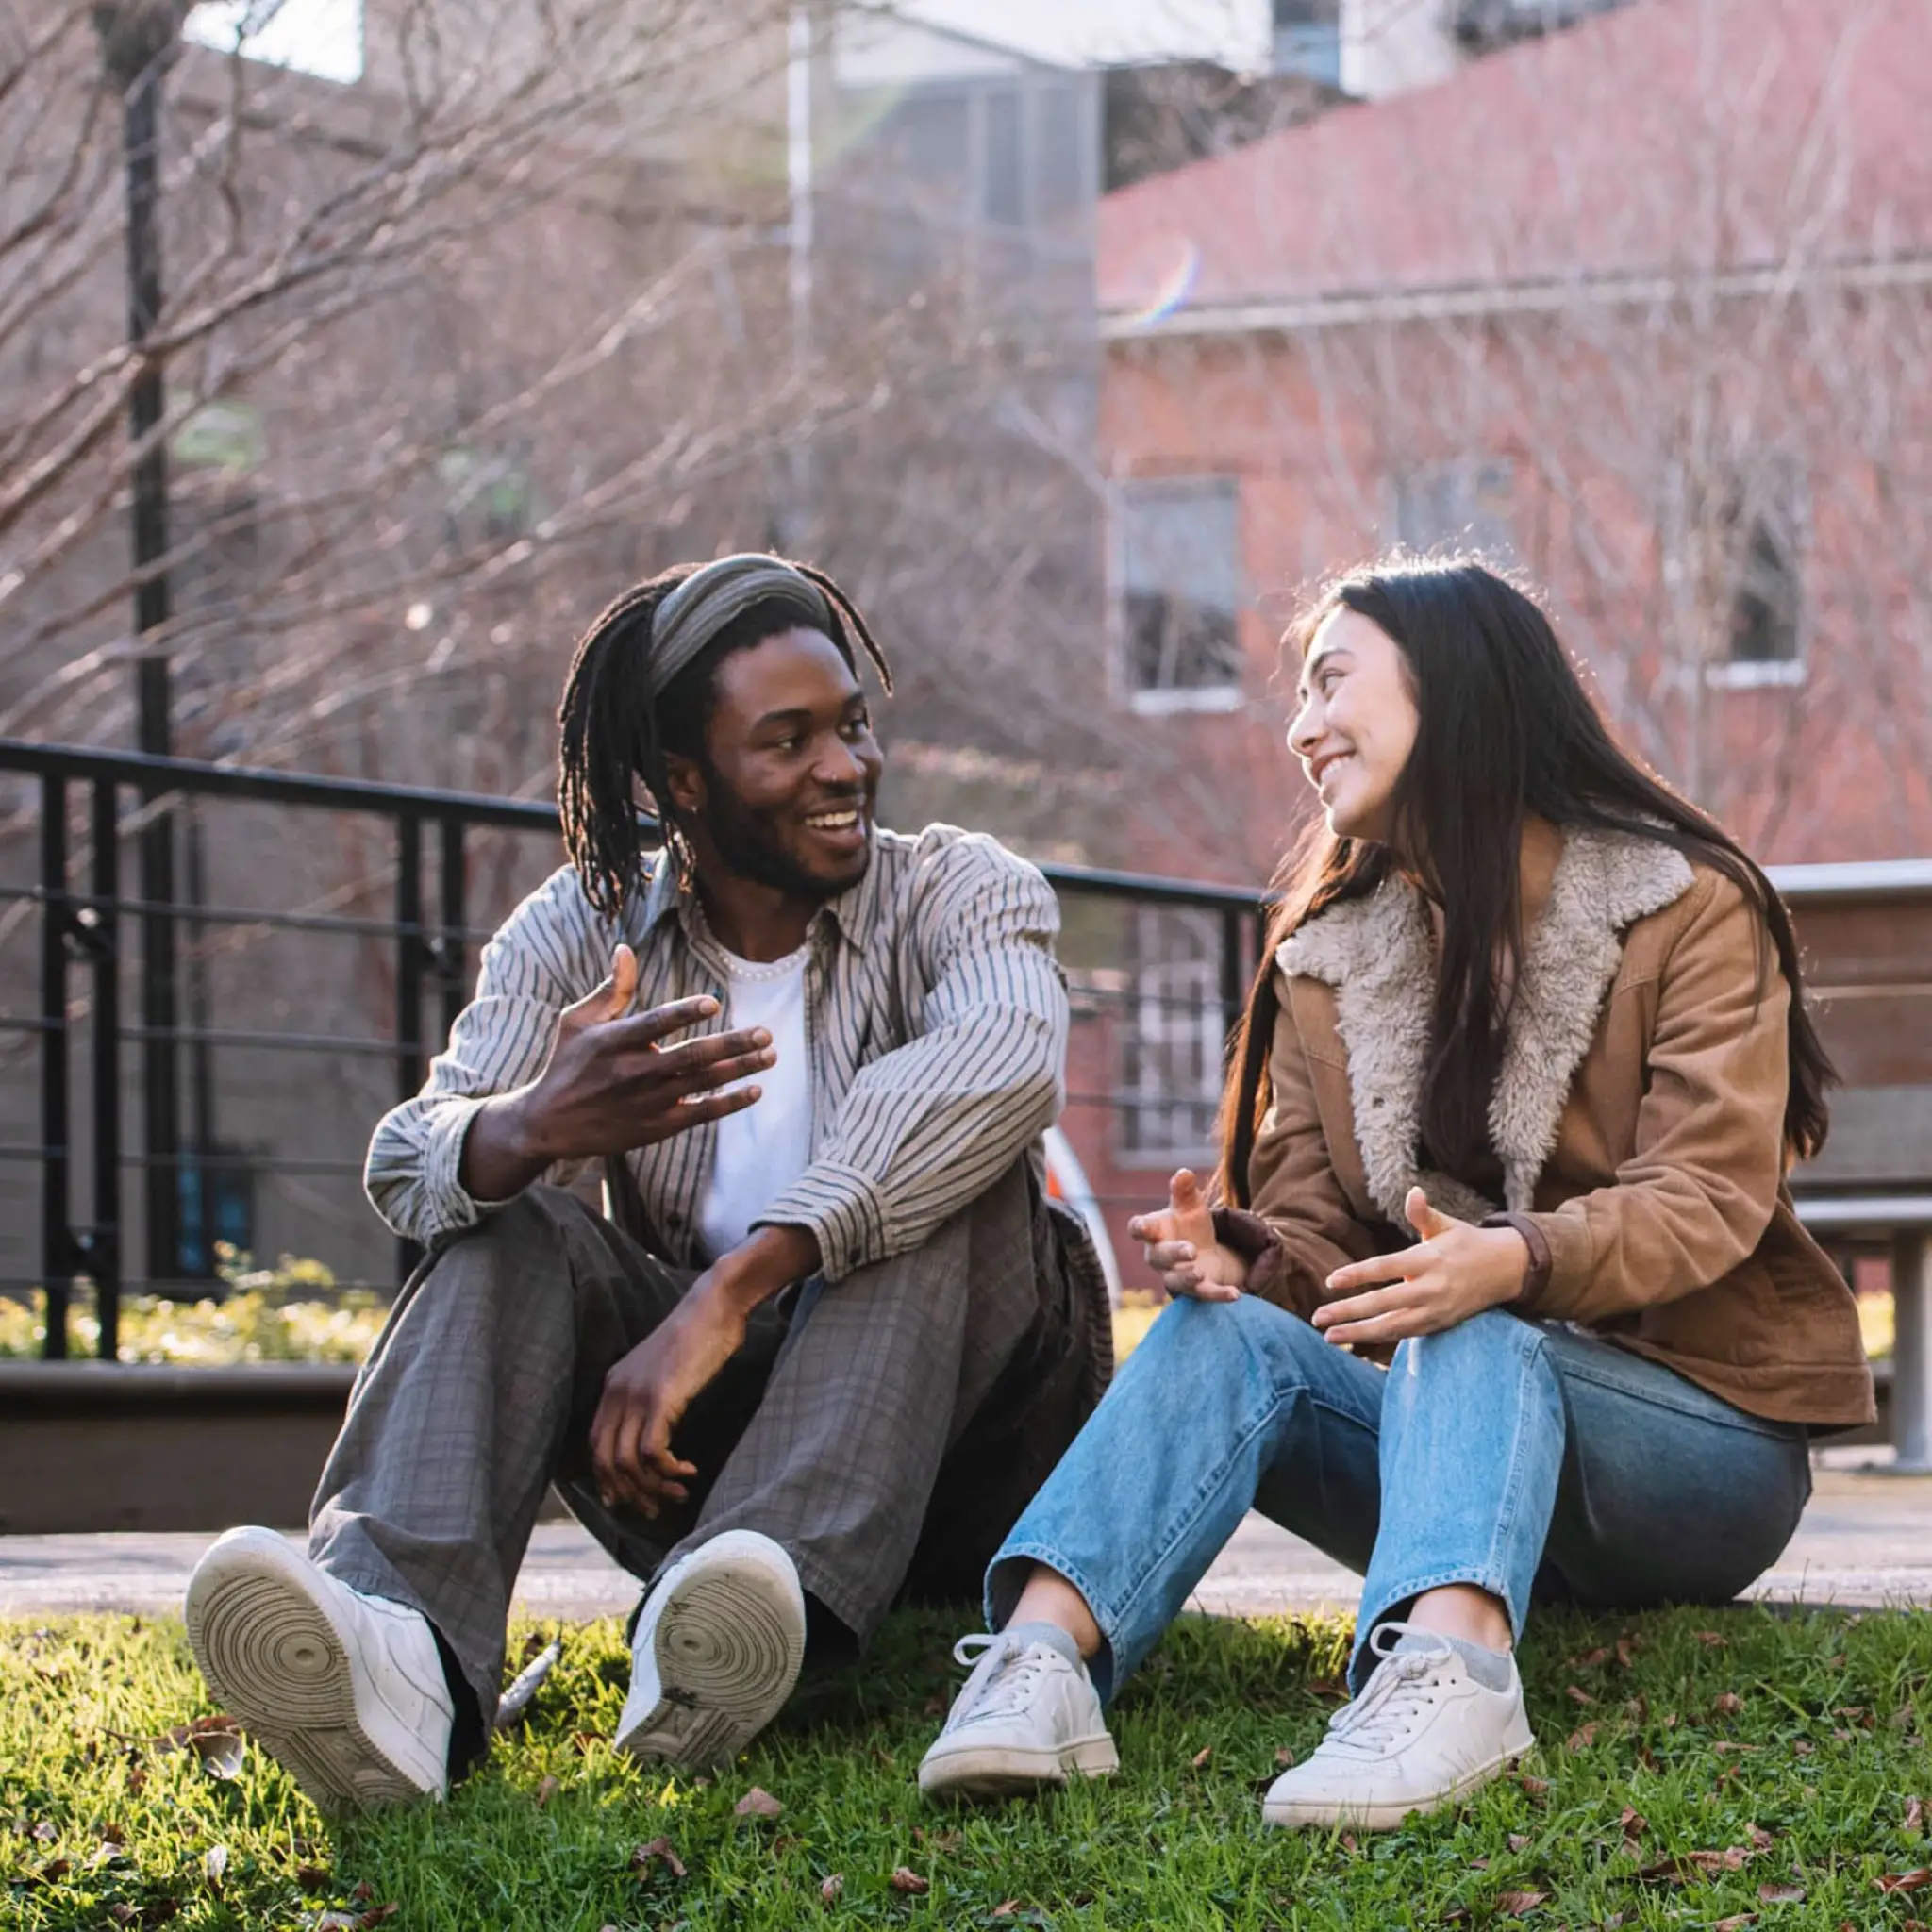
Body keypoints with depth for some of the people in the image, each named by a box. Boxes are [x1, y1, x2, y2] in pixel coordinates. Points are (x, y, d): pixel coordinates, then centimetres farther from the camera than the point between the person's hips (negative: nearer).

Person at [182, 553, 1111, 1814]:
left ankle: (763, 1594, -50)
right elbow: (408, 1163, -11)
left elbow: (1011, 1057, -28)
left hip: (948, 1449, -2)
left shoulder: (961, 892, -3)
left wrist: (731, 1292, -40)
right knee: (510, 1228, -20)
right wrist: (526, 1132, -38)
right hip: (690, 1457, 2)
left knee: (951, 1161, -26)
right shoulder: (582, 932, 5)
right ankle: (399, 1648, -49)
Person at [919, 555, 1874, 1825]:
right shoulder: (1331, 956, 14)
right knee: (1230, 1332, -24)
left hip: (1705, 1439, -4)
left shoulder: (1687, 909, -3)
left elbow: (1709, 1195, -16)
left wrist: (1513, 1262, -36)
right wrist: (1241, 1257, -19)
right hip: (1462, 1416, 4)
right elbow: (1314, 1228, 7)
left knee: (1470, 1340, -35)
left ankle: (1446, 1671, -63)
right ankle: (1043, 1655, -48)